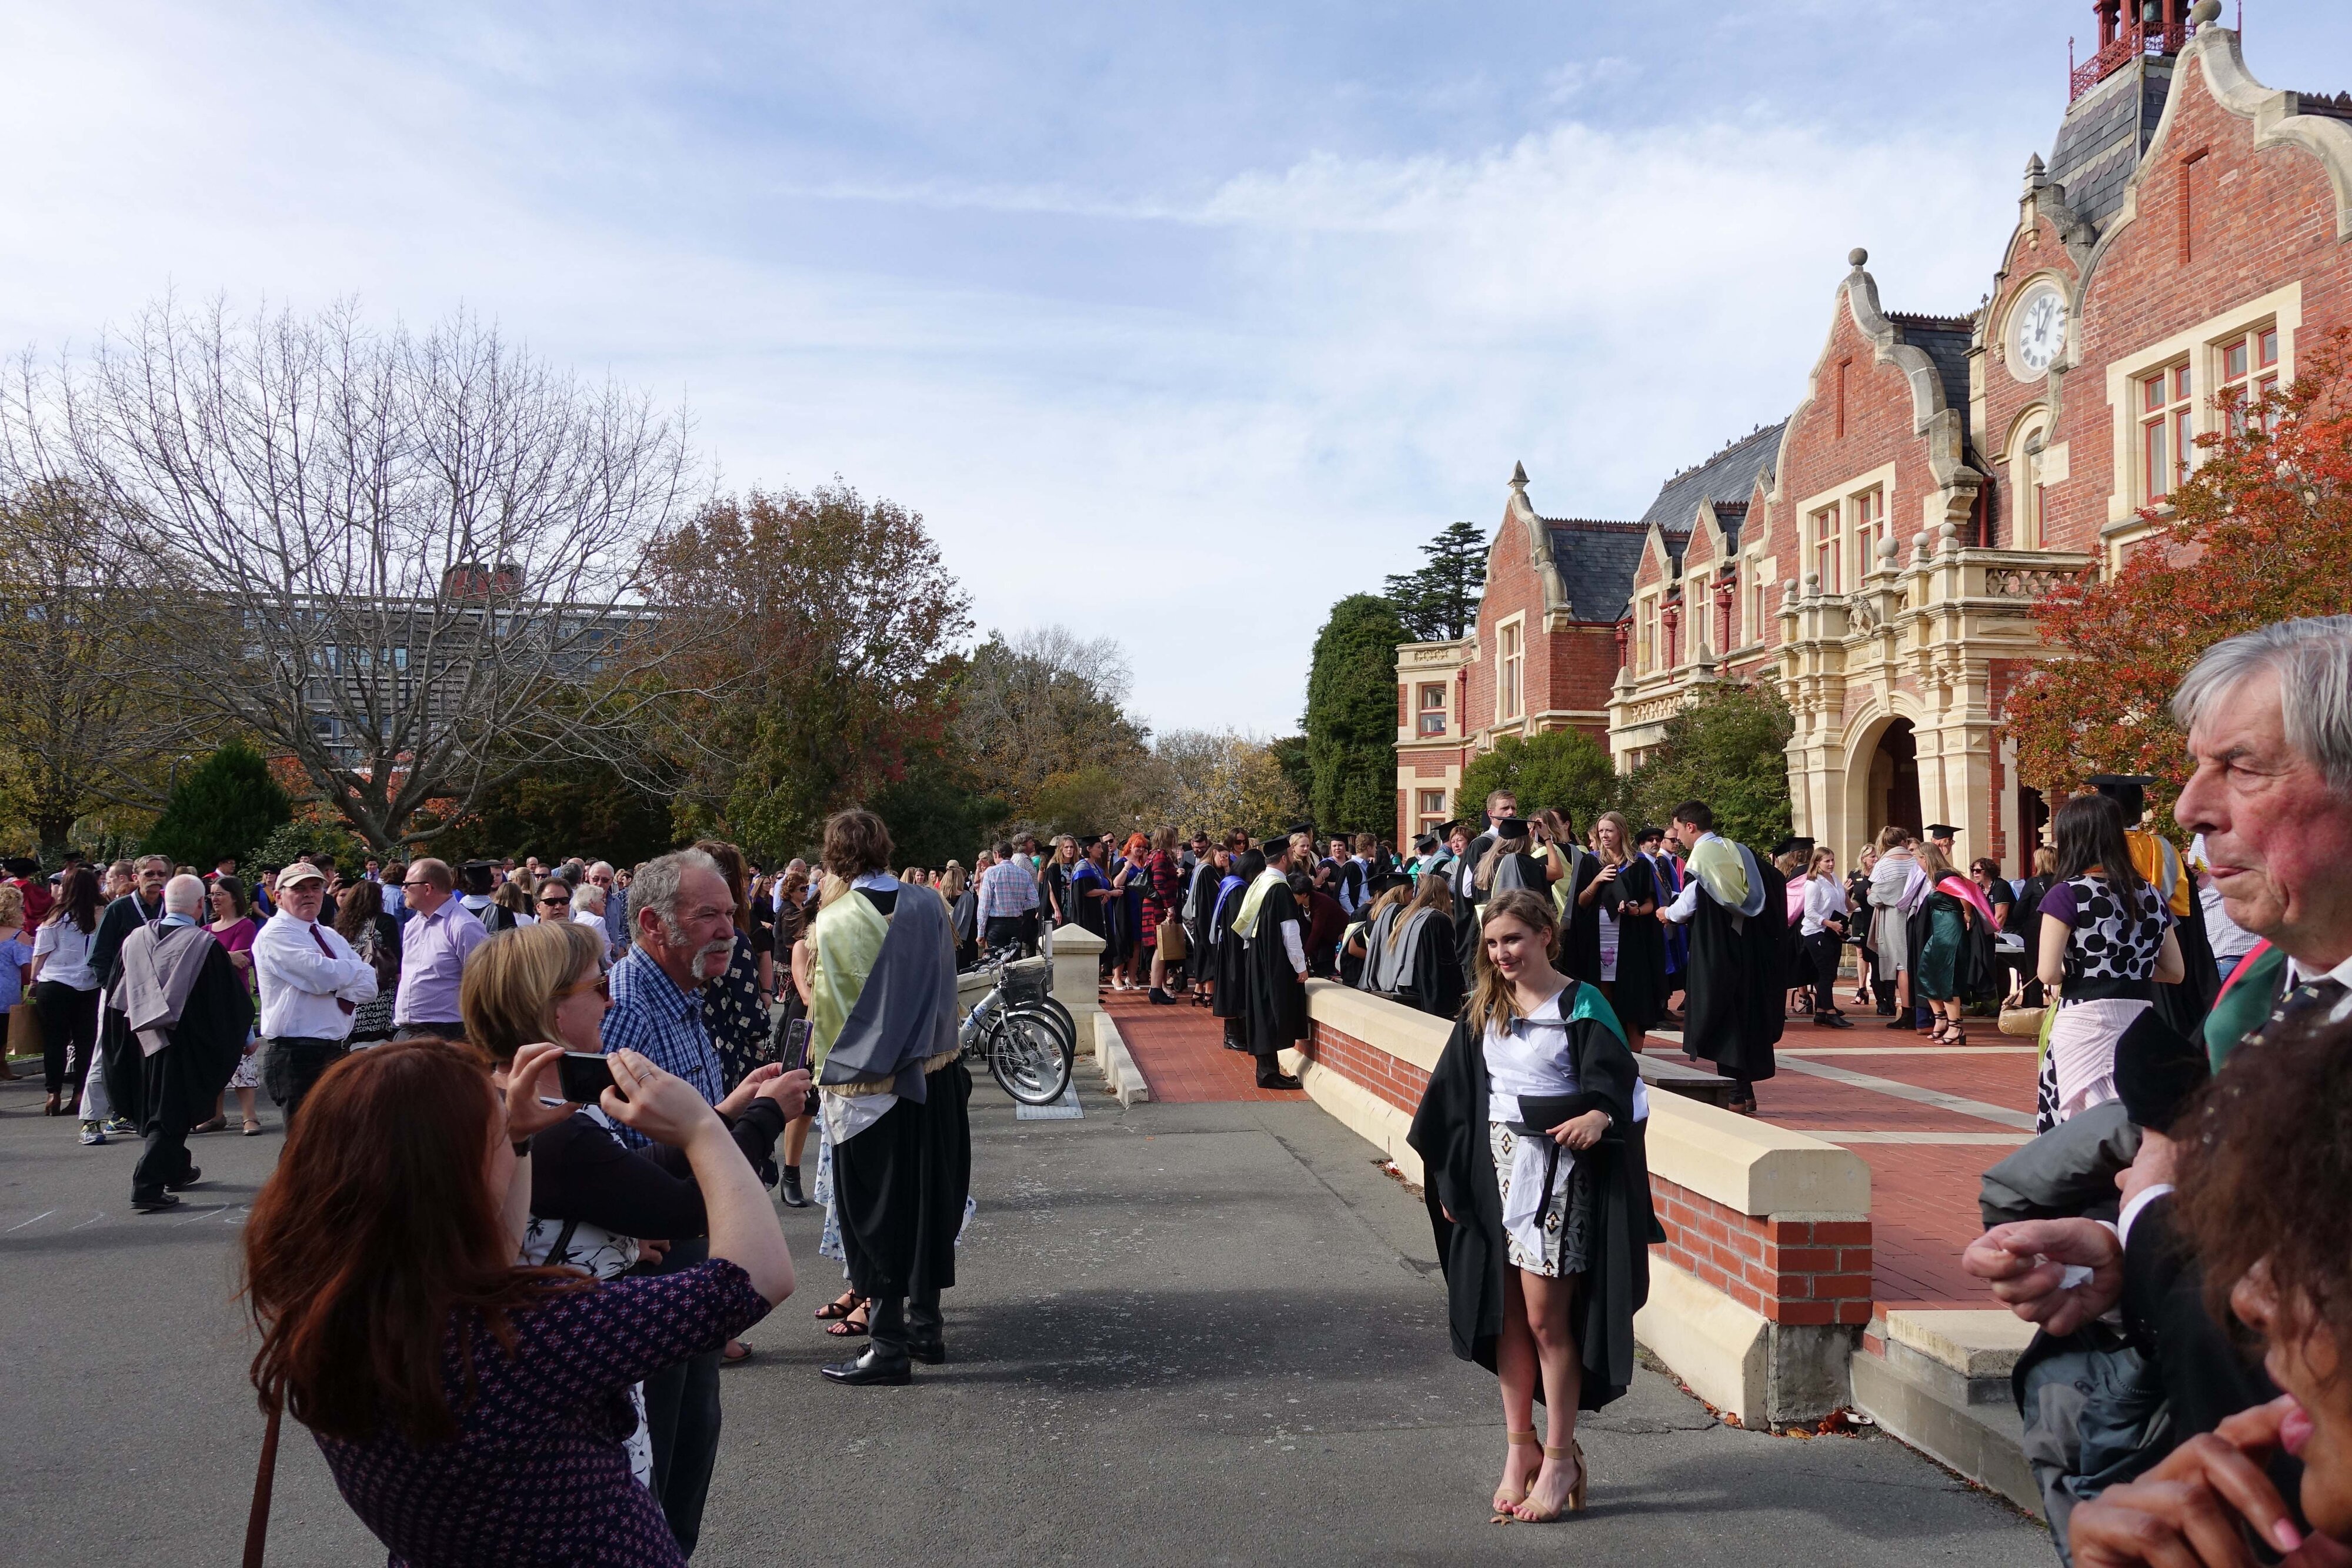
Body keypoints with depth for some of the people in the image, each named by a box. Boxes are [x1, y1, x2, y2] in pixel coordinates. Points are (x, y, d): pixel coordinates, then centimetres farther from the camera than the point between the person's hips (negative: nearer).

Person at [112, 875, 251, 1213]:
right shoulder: (204, 945, -16)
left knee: (158, 1108, 21)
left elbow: (116, 994, 10)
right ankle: (148, 1186, -8)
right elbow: (232, 997, -9)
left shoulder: (134, 940, 1)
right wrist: (246, 1035, 4)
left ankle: (177, 1171, 35)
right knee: (171, 1115, -1)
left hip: (143, 1041, 6)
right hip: (185, 1044, -6)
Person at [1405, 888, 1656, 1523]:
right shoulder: (1482, 1012, 8)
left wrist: (1599, 1116, -37)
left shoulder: (1581, 1006, -7)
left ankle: (1559, 1459, 12)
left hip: (1556, 1172, -5)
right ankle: (1520, 1448, 22)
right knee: (1505, 1315, 9)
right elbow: (1455, 1094, 11)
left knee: (1545, 1319, -3)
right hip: (1496, 1168, 5)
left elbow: (1614, 1081, -15)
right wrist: (1450, 1179, 8)